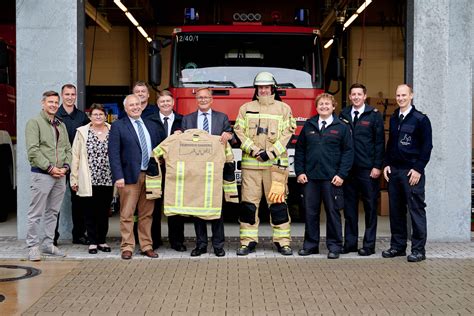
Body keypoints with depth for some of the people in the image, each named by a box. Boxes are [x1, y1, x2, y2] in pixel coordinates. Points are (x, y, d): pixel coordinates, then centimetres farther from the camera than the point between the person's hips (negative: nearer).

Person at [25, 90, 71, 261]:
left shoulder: (61, 125, 17)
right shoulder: (34, 123, -3)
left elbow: (68, 149, 17)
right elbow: (33, 150, -12)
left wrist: (65, 166, 0)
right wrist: (49, 168, -15)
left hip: (60, 175, 6)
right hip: (42, 174, -6)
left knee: (53, 212, 12)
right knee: (36, 213, -3)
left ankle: (48, 244, 19)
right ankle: (33, 247, 3)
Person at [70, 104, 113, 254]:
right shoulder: (82, 132, 2)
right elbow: (75, 156, 2)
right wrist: (74, 178, -1)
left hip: (107, 180, 1)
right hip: (89, 180, -1)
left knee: (104, 212, 8)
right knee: (90, 212, 3)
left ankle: (102, 241, 20)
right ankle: (93, 241, 14)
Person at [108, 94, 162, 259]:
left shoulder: (151, 125, 15)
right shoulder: (118, 126, 0)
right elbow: (113, 153, -6)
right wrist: (118, 176, -14)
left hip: (150, 175, 4)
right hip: (130, 176, -4)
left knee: (147, 214, 9)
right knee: (127, 214, 0)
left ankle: (147, 246, 17)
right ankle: (127, 247, 8)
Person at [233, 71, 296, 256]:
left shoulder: (284, 109, 9)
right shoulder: (246, 108, 13)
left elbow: (287, 133, 1)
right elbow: (239, 131, 5)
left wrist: (271, 152, -10)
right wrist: (255, 151, -9)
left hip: (276, 163, -1)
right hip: (250, 163, 1)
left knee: (278, 203, -2)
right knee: (249, 203, 0)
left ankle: (283, 241, 4)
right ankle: (248, 241, 7)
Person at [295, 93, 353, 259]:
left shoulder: (342, 127, 3)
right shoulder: (309, 126, 10)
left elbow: (348, 152, 0)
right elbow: (299, 150, 12)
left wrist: (341, 174, -8)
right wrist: (299, 172, 2)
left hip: (332, 178, -2)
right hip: (310, 177, 3)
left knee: (333, 211, 2)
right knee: (310, 211, 6)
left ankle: (334, 245, 11)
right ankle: (310, 244, 16)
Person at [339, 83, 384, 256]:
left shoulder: (374, 115, 1)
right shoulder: (343, 115, 10)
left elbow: (380, 142, -2)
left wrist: (377, 166, -9)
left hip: (368, 170, -3)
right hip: (348, 169, 3)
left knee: (370, 207, 2)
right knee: (349, 207, 7)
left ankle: (369, 245, 8)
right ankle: (350, 242, 15)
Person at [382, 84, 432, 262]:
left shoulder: (420, 119, -4)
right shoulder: (393, 119, 14)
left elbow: (427, 146, -6)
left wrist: (418, 169, -12)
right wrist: (386, 164, 9)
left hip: (412, 172, -6)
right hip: (394, 170, 6)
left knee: (416, 210, -3)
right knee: (395, 210, 8)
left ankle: (418, 249, 2)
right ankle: (398, 246, 17)